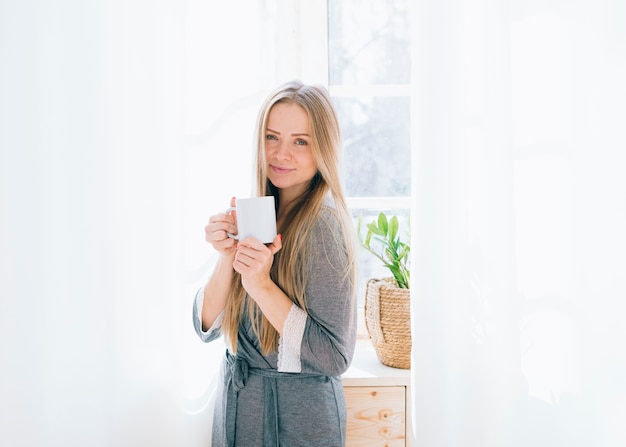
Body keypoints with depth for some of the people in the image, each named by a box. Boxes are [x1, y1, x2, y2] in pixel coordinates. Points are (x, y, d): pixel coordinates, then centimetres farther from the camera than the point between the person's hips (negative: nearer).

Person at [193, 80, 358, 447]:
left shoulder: (321, 225, -19)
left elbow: (335, 358, -22)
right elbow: (208, 326, -3)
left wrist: (262, 285, -27)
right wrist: (227, 257, -18)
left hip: (296, 417, -6)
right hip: (236, 403, 6)